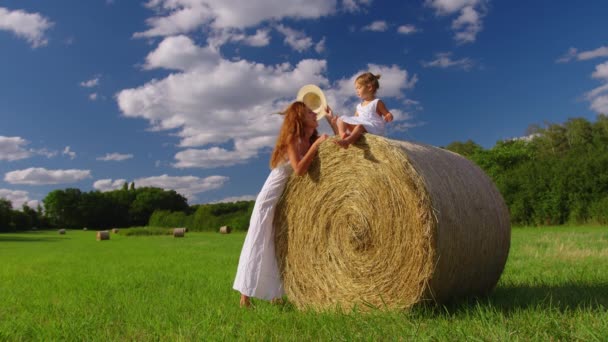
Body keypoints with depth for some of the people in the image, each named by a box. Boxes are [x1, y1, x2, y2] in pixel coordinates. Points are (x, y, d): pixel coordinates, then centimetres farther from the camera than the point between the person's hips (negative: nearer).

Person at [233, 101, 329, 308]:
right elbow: (299, 170, -31)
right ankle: (245, 295, 2)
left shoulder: (311, 141, 5)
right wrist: (316, 145, -24)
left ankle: (275, 295, 20)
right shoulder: (292, 139, -17)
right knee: (259, 245, -4)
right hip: (271, 198, -8)